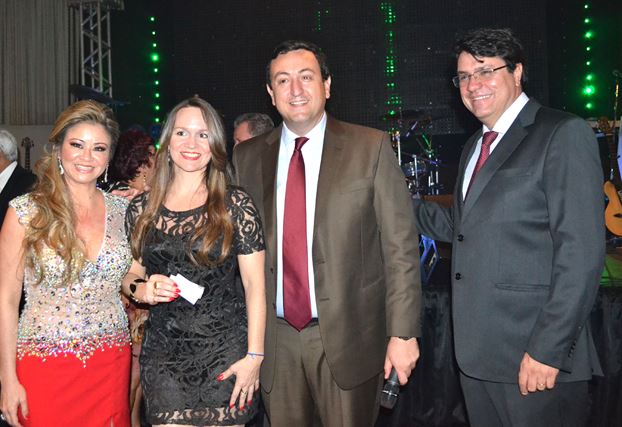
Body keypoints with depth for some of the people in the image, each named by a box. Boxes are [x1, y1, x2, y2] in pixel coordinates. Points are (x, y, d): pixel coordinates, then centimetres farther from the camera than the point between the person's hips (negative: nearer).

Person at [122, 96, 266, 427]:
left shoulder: (236, 205, -5)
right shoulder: (141, 209, 5)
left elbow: (254, 285, -5)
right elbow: (130, 275, 16)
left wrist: (254, 356, -9)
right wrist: (142, 289, -7)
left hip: (225, 349, -2)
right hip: (162, 351, 3)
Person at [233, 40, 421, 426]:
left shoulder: (371, 147, -4)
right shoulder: (247, 157, 5)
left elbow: (401, 245, -6)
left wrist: (403, 333, -8)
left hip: (347, 336, -2)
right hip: (275, 338, 3)